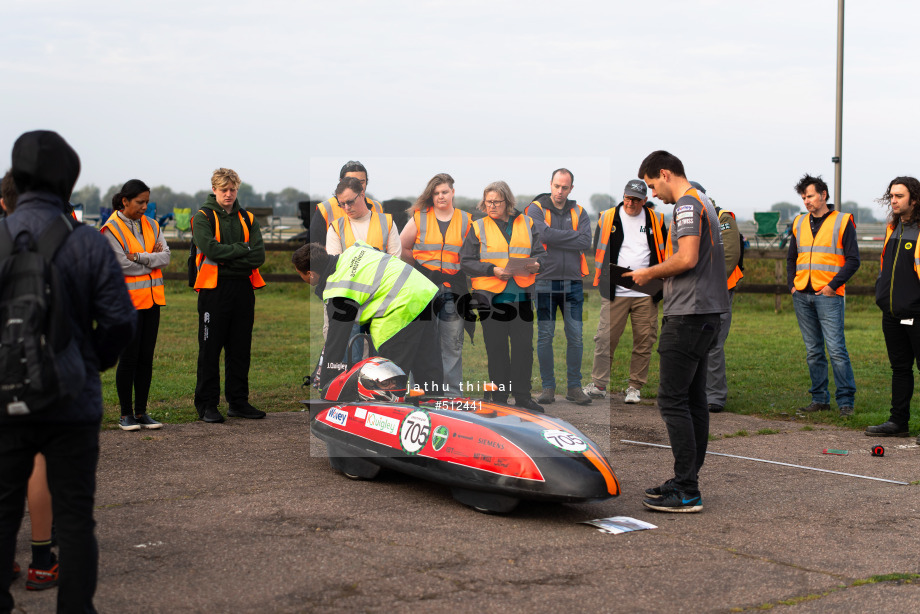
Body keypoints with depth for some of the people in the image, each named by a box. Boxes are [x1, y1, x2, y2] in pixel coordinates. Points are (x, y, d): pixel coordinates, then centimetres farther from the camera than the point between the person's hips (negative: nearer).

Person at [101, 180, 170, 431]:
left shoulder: (151, 225, 10)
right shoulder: (111, 229, -8)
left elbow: (165, 256, -1)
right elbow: (123, 266, -15)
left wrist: (140, 257, -15)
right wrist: (152, 258, -5)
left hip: (151, 298, 6)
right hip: (127, 300, -6)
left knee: (146, 358, 7)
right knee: (129, 358, -3)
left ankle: (141, 411, 14)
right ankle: (126, 414, 7)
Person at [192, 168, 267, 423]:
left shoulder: (247, 219, 14)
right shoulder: (203, 217, 1)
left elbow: (258, 256, 1)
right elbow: (211, 249, -16)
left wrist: (227, 257, -11)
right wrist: (243, 249, -8)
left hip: (243, 289, 4)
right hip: (214, 289, -4)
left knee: (240, 350, 8)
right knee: (210, 350, -1)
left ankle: (238, 402, 16)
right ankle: (207, 405, 4)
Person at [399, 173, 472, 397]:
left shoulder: (466, 220, 8)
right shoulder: (419, 218, 6)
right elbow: (402, 248, 12)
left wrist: (456, 265, 7)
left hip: (454, 287, 1)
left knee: (453, 343, 2)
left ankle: (452, 392, 8)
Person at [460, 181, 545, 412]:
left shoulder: (527, 224, 10)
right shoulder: (478, 228, 4)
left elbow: (540, 253, 13)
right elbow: (466, 262, 0)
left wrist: (535, 265, -11)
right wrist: (494, 270, -13)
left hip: (521, 295, 2)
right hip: (491, 295, -2)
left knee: (524, 346, 3)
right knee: (496, 347, 3)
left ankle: (522, 395, 14)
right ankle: (499, 397, 12)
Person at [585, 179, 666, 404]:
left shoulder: (656, 220, 9)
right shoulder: (608, 218, 6)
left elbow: (665, 252, 17)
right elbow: (598, 250, 13)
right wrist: (603, 279, 4)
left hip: (646, 293, 1)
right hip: (615, 292, -1)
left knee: (644, 341, 3)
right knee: (605, 338, -4)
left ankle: (635, 387, 13)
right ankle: (598, 385, 6)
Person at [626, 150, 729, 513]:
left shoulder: (687, 204, -11)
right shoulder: (703, 202, 21)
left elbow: (687, 258, -22)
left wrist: (649, 273, -8)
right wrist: (653, 275, 17)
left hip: (688, 314, -11)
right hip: (706, 313, 11)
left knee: (672, 399, -10)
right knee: (693, 399, 12)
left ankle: (686, 493, -10)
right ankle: (686, 481, 17)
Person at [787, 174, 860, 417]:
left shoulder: (842, 222, 0)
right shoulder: (799, 223, 15)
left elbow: (853, 260, -3)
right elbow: (791, 258, 25)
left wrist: (833, 285, -12)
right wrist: (792, 284, 10)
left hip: (828, 296, -5)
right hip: (802, 296, 5)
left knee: (836, 349, -11)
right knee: (813, 351, 8)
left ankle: (846, 400, -6)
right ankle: (820, 399, 14)